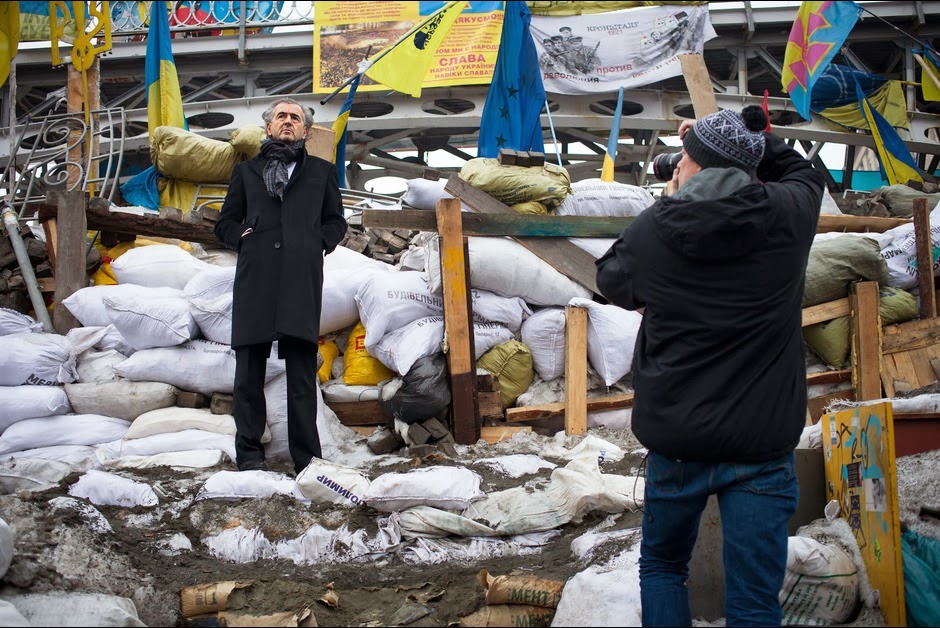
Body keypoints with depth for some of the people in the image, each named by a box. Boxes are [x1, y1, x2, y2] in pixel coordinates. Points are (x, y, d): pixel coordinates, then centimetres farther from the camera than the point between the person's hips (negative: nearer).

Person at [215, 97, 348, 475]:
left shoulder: (321, 172, 22)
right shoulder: (246, 171, 23)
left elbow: (336, 222, 21)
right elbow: (225, 223, 22)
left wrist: (318, 244, 4)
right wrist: (242, 238, 3)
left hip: (301, 278, -1)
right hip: (255, 277, 1)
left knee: (302, 369, -5)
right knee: (249, 367, -2)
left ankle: (306, 456, -4)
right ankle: (249, 454, 3)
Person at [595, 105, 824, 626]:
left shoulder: (651, 231, -8)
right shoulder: (787, 215, -7)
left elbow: (611, 282, 14)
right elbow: (804, 174, 19)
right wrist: (750, 136, 18)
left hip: (677, 441, 0)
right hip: (763, 444, 0)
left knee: (662, 567, 23)